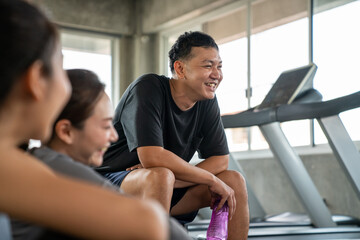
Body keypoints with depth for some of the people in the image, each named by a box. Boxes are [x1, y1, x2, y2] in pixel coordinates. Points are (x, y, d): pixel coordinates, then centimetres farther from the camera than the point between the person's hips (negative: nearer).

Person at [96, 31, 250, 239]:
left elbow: (221, 159, -2)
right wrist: (211, 179, -22)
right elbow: (151, 157, -31)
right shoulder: (147, 89, -21)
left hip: (167, 190, 7)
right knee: (160, 176, -37)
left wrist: (173, 180, -20)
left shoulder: (207, 101, 0)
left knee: (234, 180, -7)